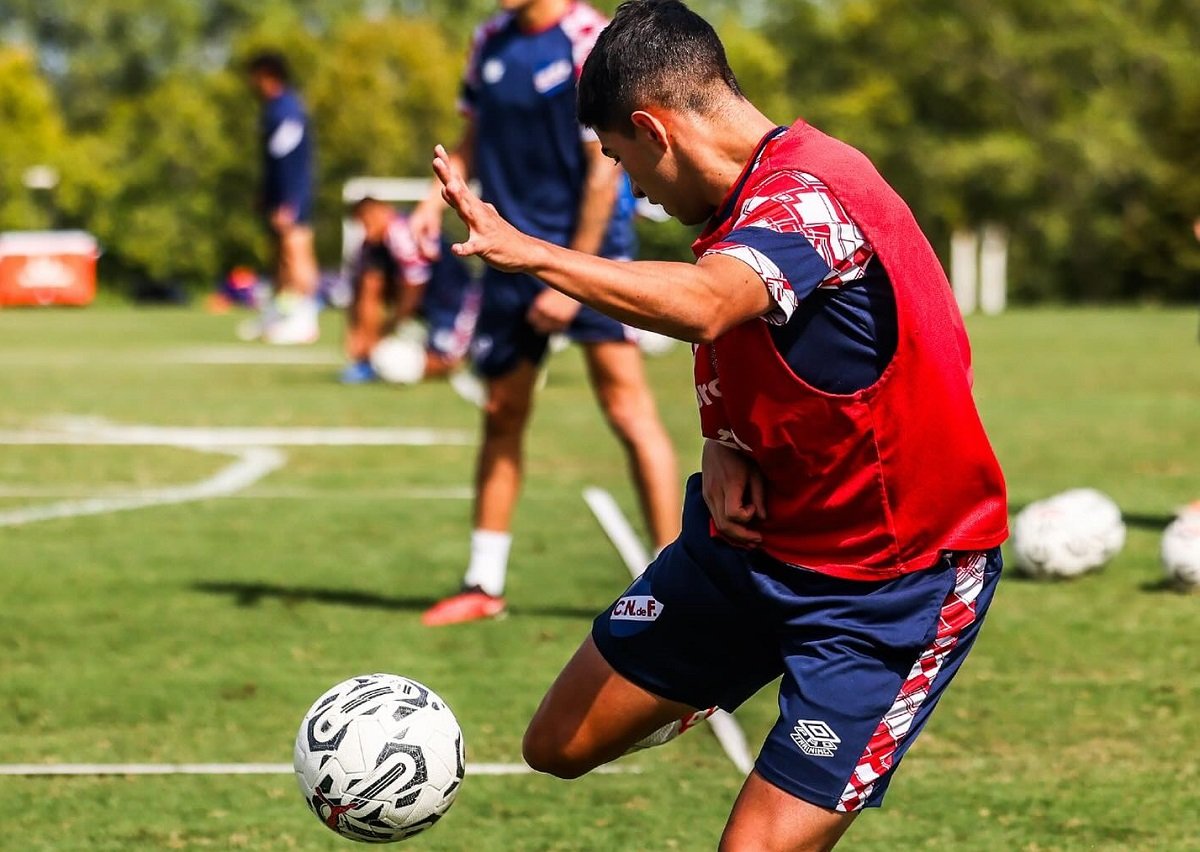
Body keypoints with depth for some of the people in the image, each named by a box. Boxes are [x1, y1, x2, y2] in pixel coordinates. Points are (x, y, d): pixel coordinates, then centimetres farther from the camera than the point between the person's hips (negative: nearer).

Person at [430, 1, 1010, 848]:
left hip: (892, 584, -9)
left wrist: (531, 253, -45)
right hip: (752, 536, 9)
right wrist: (723, 450, -6)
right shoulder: (751, 199, 3)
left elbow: (702, 305, -47)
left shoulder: (811, 195, -27)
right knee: (562, 745, 14)